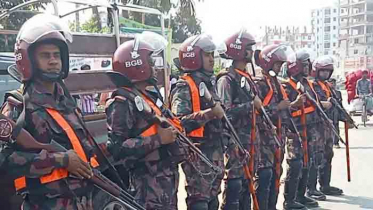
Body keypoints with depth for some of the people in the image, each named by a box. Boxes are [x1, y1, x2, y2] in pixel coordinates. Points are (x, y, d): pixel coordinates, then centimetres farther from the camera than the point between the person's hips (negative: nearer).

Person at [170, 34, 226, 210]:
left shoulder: (210, 82, 14)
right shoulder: (184, 87, -13)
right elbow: (179, 122, -26)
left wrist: (222, 141, 21)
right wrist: (209, 113, -29)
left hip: (215, 150, 9)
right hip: (198, 153, -9)